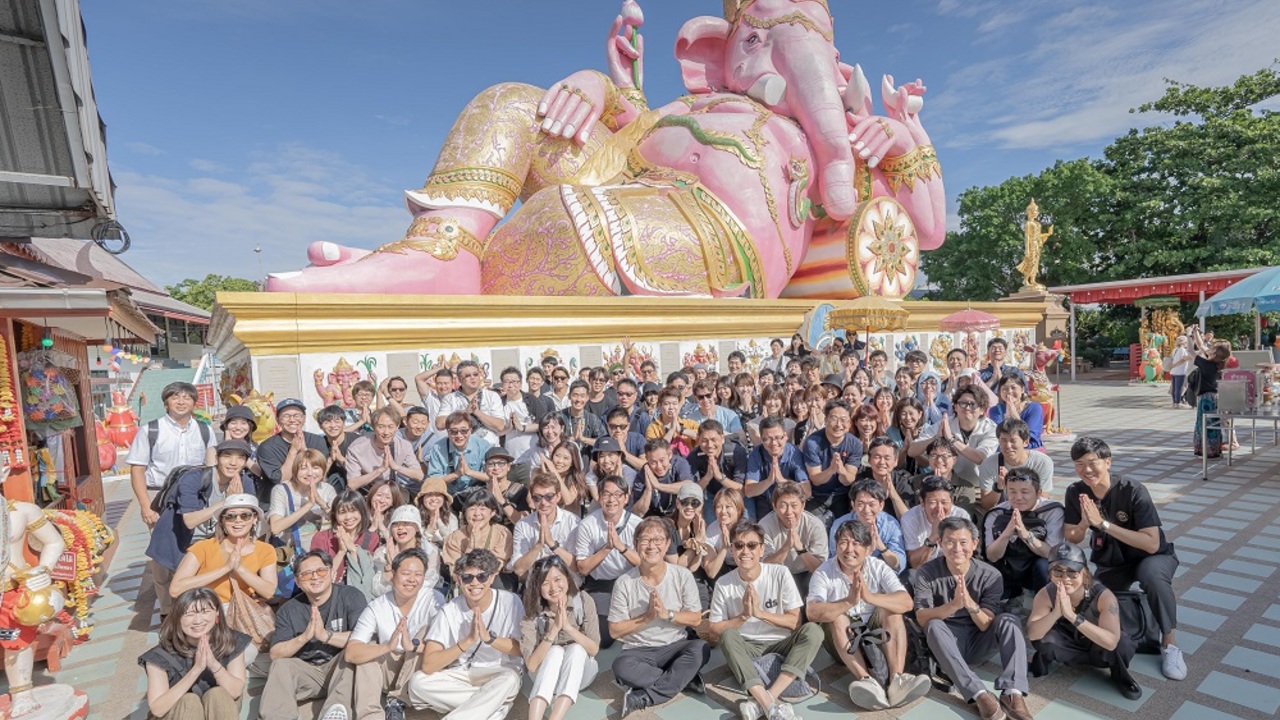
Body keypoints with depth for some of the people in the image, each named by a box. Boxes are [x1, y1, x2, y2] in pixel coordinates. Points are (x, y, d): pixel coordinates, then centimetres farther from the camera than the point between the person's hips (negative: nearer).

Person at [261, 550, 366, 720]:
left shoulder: (351, 597, -10)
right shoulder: (288, 610, 1)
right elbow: (275, 654, -8)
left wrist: (325, 635, -31)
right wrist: (304, 637, -26)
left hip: (343, 672, -3)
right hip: (307, 673, 3)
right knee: (280, 664, -22)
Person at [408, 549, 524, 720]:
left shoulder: (510, 602, -16)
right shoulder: (450, 610, -13)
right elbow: (428, 665, -19)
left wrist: (488, 637, -29)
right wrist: (468, 640, -32)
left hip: (498, 673, -4)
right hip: (460, 674, 4)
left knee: (510, 679, -37)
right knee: (418, 682, -23)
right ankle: (494, 705, -18)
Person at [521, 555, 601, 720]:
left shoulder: (583, 601, -16)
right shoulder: (533, 614, -16)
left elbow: (594, 649, -18)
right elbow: (531, 665, -23)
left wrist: (567, 626, -33)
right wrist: (554, 629, -34)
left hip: (580, 672, 1)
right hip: (547, 677, 0)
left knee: (576, 648, -31)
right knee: (556, 651, -32)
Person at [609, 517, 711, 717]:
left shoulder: (683, 576, -6)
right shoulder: (624, 583, -9)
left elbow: (696, 619, -1)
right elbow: (615, 630, -6)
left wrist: (667, 614, -17)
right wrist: (647, 617, -18)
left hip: (675, 646, 1)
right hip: (638, 651, -1)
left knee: (701, 648, -31)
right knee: (622, 667, -34)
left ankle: (643, 697, -22)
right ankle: (685, 679, -14)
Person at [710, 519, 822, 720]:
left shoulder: (780, 574, -11)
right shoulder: (724, 583, -10)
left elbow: (795, 622, -9)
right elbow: (715, 629, -5)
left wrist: (760, 612, -21)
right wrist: (744, 616, -20)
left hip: (780, 644, 1)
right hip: (746, 648, 0)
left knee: (813, 630, -27)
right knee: (728, 636, -31)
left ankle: (760, 702, -34)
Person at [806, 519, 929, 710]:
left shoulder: (879, 568, -8)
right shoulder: (824, 572, -12)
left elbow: (907, 603, -25)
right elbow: (812, 612, -29)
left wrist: (870, 596, -43)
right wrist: (849, 602, -44)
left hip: (878, 636, 1)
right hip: (842, 642, -1)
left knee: (890, 608, -24)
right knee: (837, 617, -30)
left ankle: (896, 680, -35)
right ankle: (867, 681, -40)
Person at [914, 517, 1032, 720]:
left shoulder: (990, 575, -8)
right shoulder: (927, 572, -11)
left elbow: (987, 626, -13)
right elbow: (922, 619, -20)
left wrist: (971, 604, -34)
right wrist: (953, 605, -37)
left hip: (978, 644, 2)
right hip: (945, 647, -1)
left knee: (1009, 620, -23)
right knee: (934, 626, -33)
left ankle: (1012, 694, -34)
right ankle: (980, 695, -39)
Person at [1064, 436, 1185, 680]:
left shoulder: (1133, 491, -26)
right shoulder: (1075, 493, -14)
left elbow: (1152, 544, -31)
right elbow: (1071, 540, -10)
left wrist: (1103, 523, -36)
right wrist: (1084, 523, -31)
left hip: (1151, 556, -4)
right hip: (1110, 563, 4)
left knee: (1152, 574, -38)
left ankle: (1169, 644, -17)